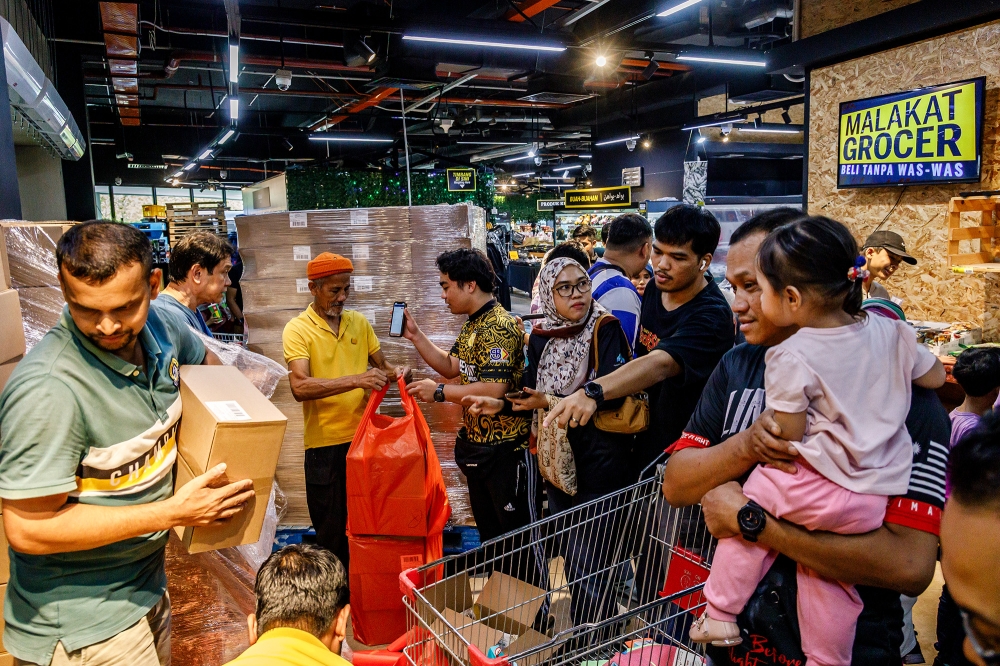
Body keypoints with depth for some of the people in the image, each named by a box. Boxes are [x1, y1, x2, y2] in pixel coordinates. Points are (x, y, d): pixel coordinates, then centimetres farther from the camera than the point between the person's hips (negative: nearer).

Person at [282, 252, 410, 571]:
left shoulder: (359, 322, 7)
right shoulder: (297, 329, -8)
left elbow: (381, 365, 15)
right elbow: (300, 387, -21)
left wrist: (396, 372, -8)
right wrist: (355, 380, -30)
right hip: (325, 443, -4)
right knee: (332, 533, 9)